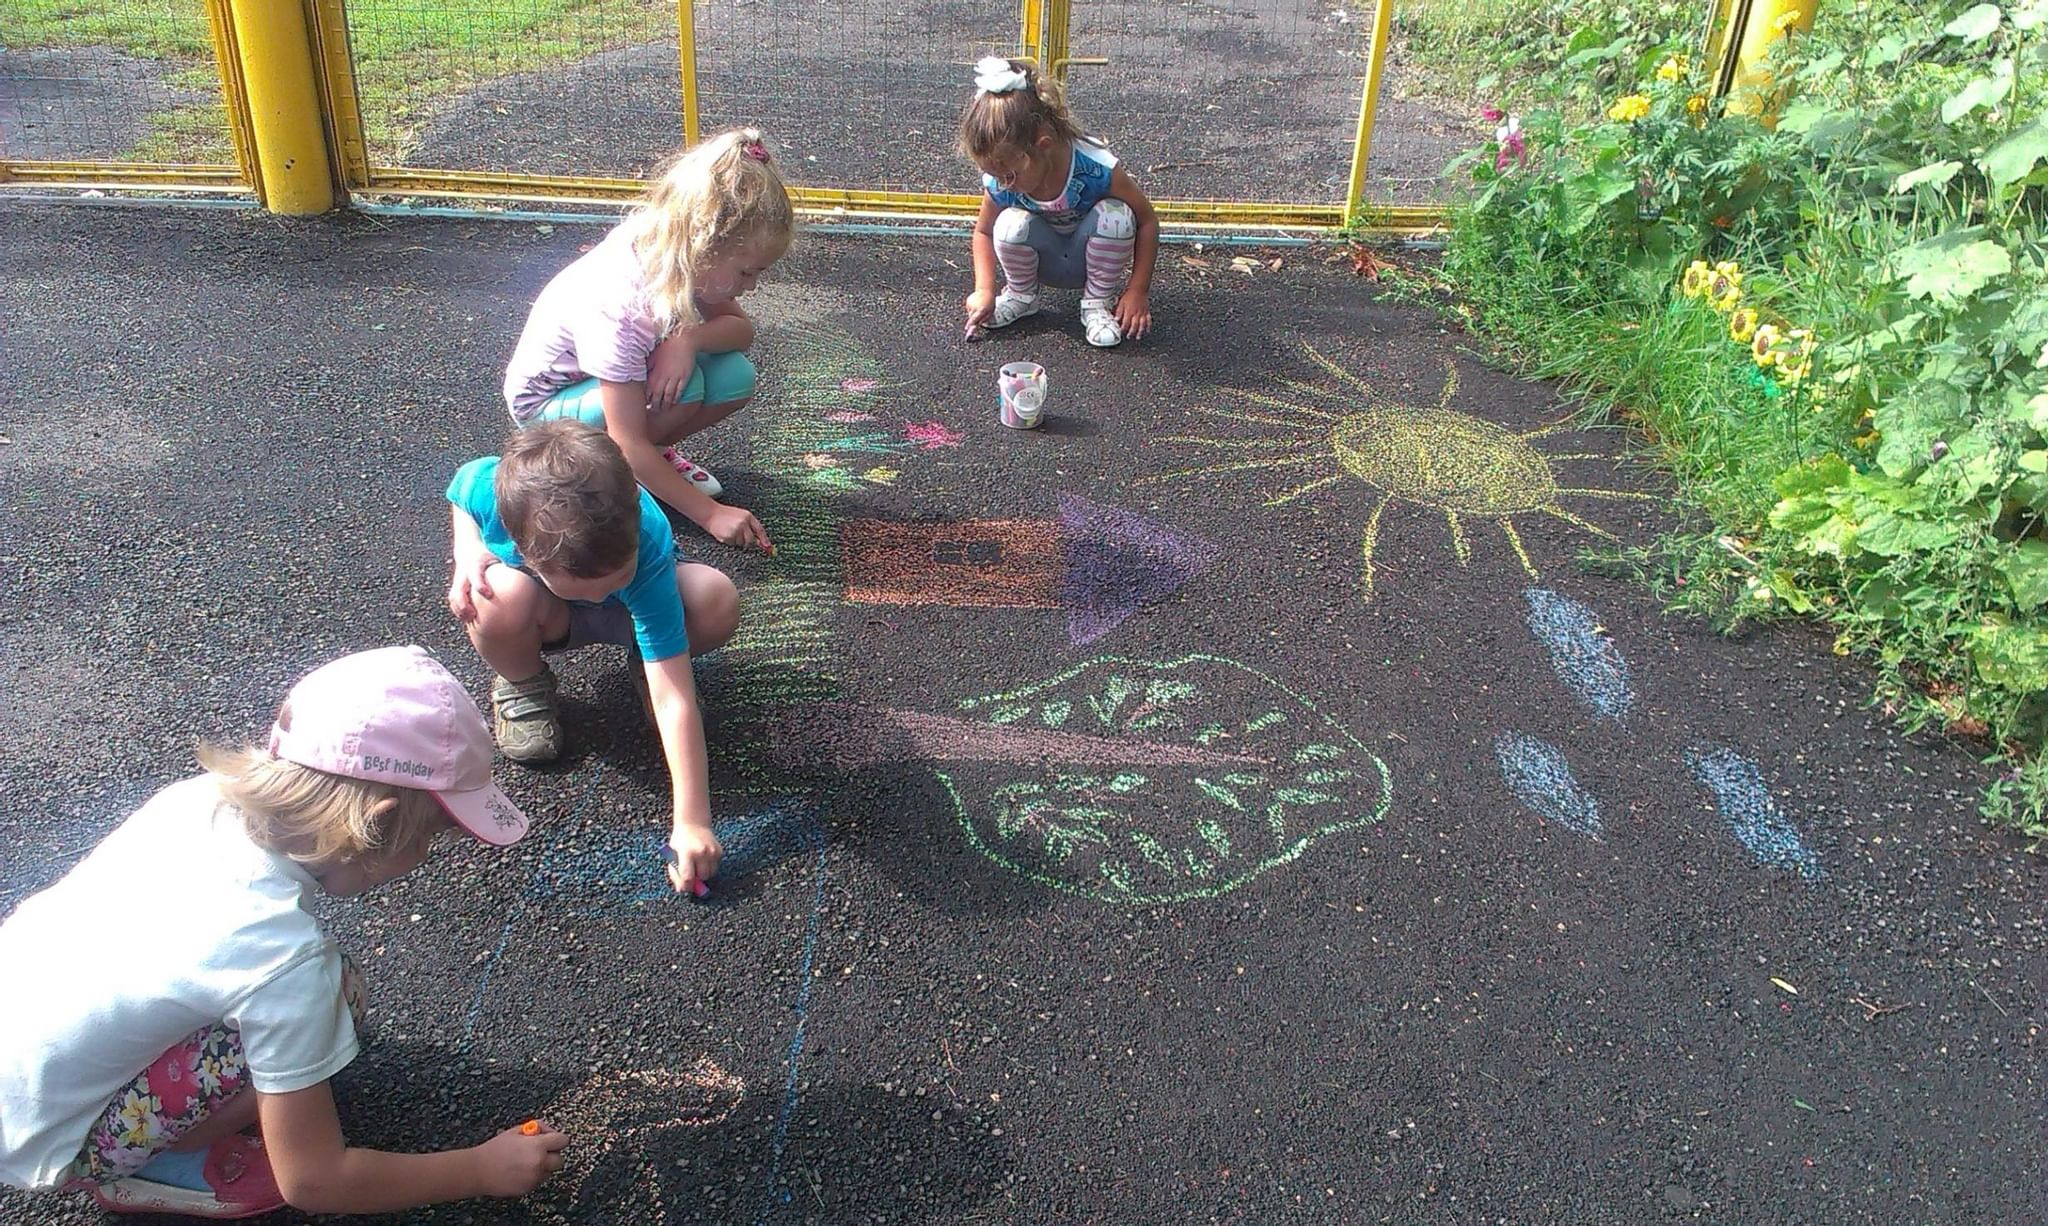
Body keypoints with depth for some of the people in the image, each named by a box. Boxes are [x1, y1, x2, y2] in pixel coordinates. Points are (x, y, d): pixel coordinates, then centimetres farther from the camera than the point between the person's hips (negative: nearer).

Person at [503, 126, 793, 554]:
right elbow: (629, 442, -34)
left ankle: (655, 452, 5)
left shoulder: (687, 258, -20)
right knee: (680, 390, -34)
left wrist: (690, 339, -31)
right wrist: (710, 514, -32)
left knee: (737, 378, -18)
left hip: (628, 378, 7)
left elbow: (741, 329, -7)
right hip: (547, 401, -7)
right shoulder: (618, 305, -38)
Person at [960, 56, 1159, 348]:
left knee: (1116, 216, -33)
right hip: (1049, 264, 2)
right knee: (1011, 225, -29)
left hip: (1091, 258, -2)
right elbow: (983, 232, -1)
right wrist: (984, 290, -16)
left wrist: (1138, 292, -22)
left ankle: (1098, 303, -10)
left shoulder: (1096, 167, -33)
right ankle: (1022, 295, 2)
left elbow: (1147, 222, -21)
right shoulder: (999, 184, -23)